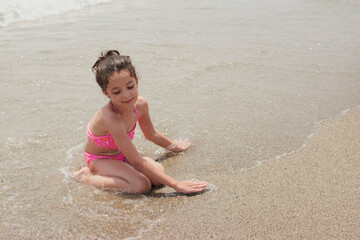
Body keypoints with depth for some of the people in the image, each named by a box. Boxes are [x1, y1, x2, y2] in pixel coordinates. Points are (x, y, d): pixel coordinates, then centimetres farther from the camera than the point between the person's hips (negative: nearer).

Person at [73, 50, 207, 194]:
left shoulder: (140, 105, -16)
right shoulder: (110, 117, -38)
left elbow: (151, 134, 10)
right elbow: (137, 162, -37)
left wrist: (173, 146, 25)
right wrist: (176, 185, -37)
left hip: (121, 154, 7)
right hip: (99, 159, -7)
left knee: (159, 171, -16)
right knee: (142, 185, -27)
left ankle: (106, 175, 3)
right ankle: (86, 176, -10)